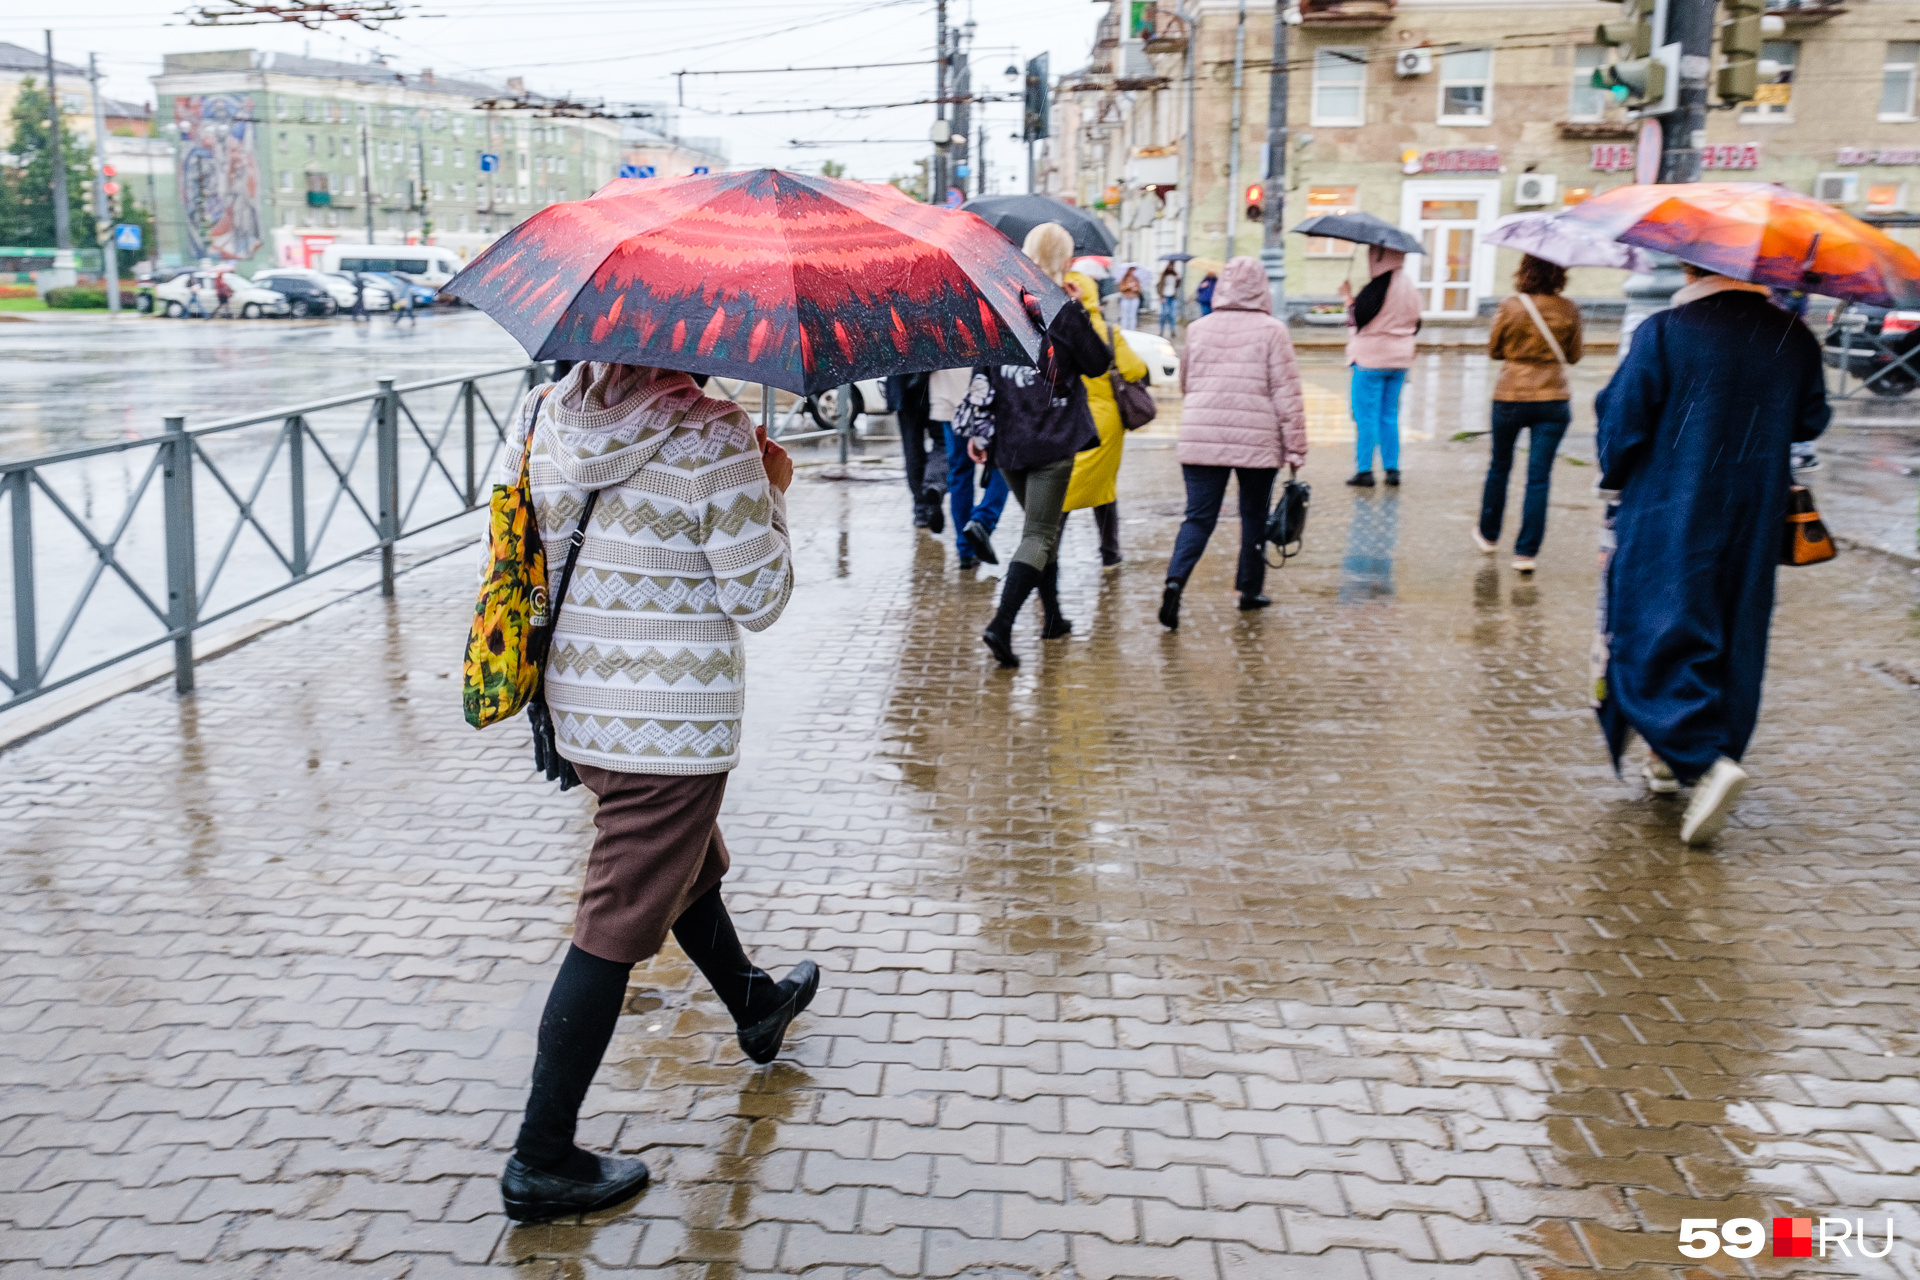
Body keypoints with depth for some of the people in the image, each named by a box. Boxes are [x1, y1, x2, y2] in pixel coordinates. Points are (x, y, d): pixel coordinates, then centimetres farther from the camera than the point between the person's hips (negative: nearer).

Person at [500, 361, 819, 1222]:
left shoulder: (542, 417, -1)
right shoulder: (714, 440, -19)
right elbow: (759, 600, -14)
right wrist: (770, 493, 0)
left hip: (576, 702, 8)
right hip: (676, 720, -7)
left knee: (687, 860, 29)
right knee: (618, 926, 2)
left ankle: (754, 1005, 54)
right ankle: (541, 1162, 11)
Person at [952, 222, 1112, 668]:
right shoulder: (1063, 312, -10)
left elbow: (982, 373, 4)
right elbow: (1097, 364, -1)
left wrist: (977, 430, 7)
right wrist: (1082, 313, 4)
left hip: (1008, 442, 5)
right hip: (1053, 442, -5)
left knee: (1040, 527, 22)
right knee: (1039, 535, -4)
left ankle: (1053, 616, 30)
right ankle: (1001, 625, -20)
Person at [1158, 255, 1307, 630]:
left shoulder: (1198, 329, 6)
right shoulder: (1272, 331, -4)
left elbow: (1185, 384, 18)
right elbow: (1287, 393, -6)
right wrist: (1296, 446, -2)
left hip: (1200, 439, 2)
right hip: (1258, 442, -2)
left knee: (1198, 517, 3)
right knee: (1254, 516, 15)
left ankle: (1176, 580, -19)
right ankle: (1250, 590, 23)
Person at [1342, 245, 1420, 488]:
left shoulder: (1377, 288, -18)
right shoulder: (1411, 289, 7)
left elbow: (1357, 321, -16)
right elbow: (1414, 325, 13)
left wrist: (1348, 297, -3)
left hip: (1371, 361, -7)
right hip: (1399, 360, 7)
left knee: (1366, 416, -1)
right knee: (1390, 416, 13)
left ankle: (1364, 470, 1)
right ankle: (1392, 469, 13)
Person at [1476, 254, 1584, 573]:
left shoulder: (1511, 307, -8)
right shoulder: (1568, 310, -4)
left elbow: (1493, 350, 3)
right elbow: (1573, 356, 8)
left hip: (1510, 397, 0)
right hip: (1553, 400, 0)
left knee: (1499, 467, 18)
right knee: (1539, 477, 1)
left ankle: (1489, 535, 32)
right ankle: (1526, 551, -2)